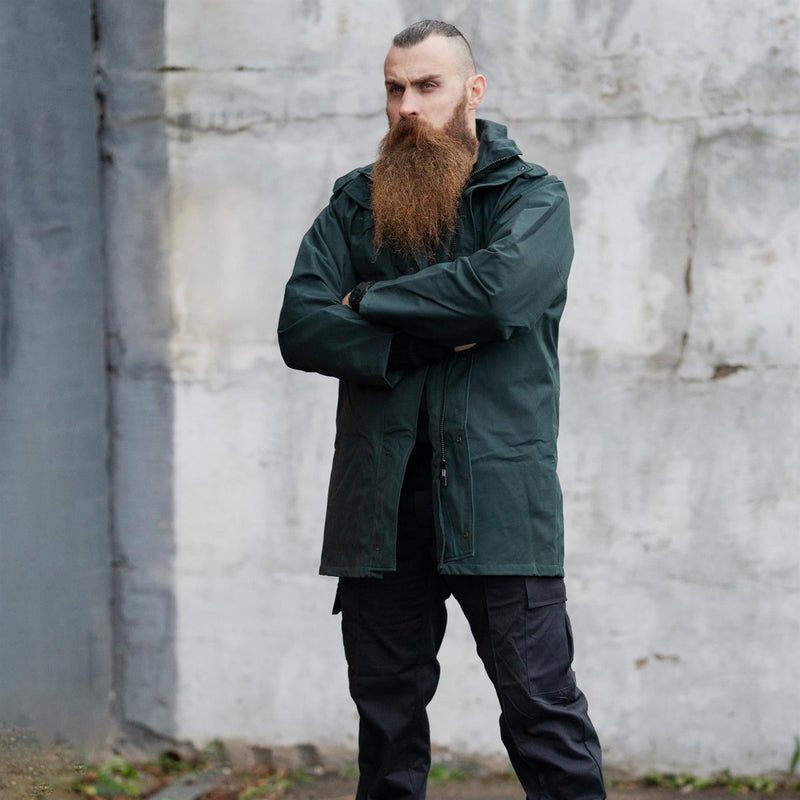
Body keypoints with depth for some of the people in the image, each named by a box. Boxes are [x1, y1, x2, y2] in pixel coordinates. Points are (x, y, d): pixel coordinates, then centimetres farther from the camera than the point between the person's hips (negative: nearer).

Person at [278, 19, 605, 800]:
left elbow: (499, 287, -19)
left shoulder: (530, 197, 3)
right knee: (386, 709, 10)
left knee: (541, 703, -4)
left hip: (497, 498, -3)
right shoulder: (355, 202, 12)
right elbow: (299, 327, -1)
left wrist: (371, 302, -7)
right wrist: (421, 340, -13)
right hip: (379, 500, 4)